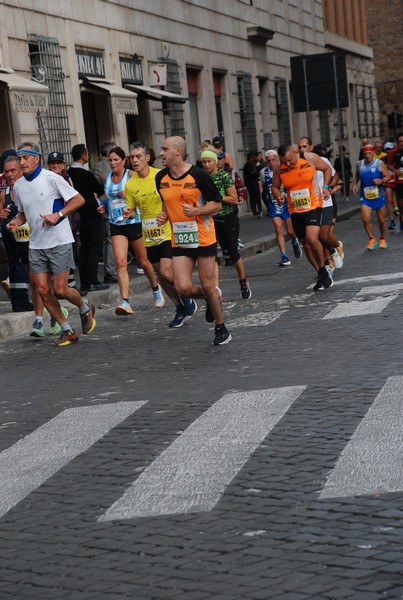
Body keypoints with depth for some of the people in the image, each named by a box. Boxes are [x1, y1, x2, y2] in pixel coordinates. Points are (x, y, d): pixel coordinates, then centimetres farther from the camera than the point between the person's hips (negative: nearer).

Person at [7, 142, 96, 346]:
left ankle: (85, 310, 24)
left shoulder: (51, 178, -10)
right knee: (42, 290, 0)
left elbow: (78, 199, -7)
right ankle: (67, 330, 13)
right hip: (36, 244, 6)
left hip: (59, 242, -6)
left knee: (60, 290, -7)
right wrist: (16, 222, -1)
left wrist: (58, 214, -18)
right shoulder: (18, 186, 7)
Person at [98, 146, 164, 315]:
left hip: (134, 223, -3)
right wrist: (103, 204, 6)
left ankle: (156, 289, 41)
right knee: (120, 263, -15)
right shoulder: (107, 177, 8)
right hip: (117, 225, 3)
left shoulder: (131, 175, -6)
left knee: (143, 262, 12)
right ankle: (125, 302, -22)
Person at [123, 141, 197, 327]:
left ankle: (187, 299, 9)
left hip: (167, 233, -4)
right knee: (161, 275, 10)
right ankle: (180, 308, 27)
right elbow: (133, 211, 10)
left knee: (166, 272, -16)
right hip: (148, 236, 4)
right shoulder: (130, 185, 0)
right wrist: (129, 214, -13)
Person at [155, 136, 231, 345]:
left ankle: (221, 329, 22)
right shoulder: (161, 178, 4)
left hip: (203, 238, -4)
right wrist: (164, 215, 2)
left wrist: (196, 211, -22)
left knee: (207, 285, 3)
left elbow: (217, 204, -7)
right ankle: (211, 297, 25)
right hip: (179, 240, 4)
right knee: (183, 287, -9)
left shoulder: (197, 175, -12)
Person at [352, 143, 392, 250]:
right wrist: (354, 184, 2)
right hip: (365, 196, 1)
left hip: (378, 195, -1)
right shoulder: (359, 164, 4)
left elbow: (388, 176, -3)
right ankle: (372, 239, 6)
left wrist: (381, 180, -22)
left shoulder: (379, 163, -6)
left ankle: (382, 239, 32)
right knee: (365, 219, -13)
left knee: (381, 219, 10)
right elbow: (357, 176, 20)